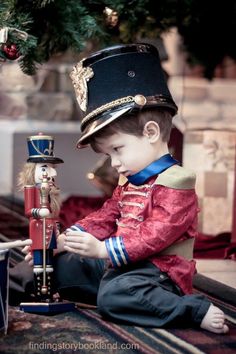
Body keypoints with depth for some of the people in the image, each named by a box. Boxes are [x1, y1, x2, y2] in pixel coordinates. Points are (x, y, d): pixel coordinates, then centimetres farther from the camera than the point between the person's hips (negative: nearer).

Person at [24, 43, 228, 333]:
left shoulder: (174, 183, -17)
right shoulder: (127, 182, 15)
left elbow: (155, 236, -27)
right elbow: (104, 219, 16)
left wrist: (103, 249, -32)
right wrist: (63, 240, 3)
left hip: (160, 269, -9)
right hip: (121, 265, 9)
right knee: (64, 266, 14)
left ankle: (196, 310, -29)